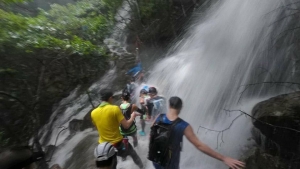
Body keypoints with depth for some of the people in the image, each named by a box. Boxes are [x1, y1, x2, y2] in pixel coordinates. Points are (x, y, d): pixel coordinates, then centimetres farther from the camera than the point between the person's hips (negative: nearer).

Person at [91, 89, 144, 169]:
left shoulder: (93, 113, -6)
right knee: (133, 154, 26)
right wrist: (132, 117, -2)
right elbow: (126, 125, -20)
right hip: (117, 143, -3)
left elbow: (98, 127, 11)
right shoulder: (115, 109, -22)